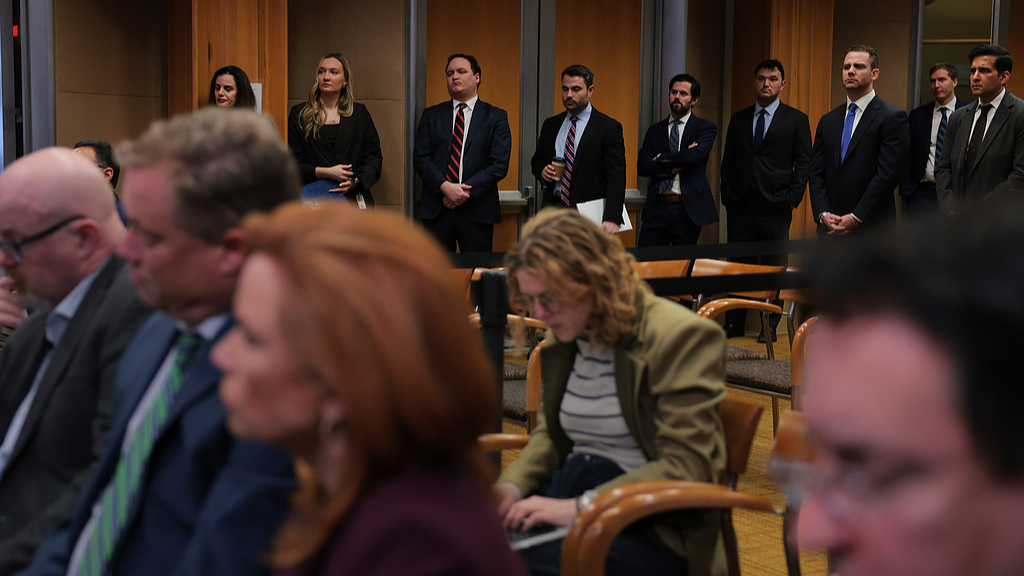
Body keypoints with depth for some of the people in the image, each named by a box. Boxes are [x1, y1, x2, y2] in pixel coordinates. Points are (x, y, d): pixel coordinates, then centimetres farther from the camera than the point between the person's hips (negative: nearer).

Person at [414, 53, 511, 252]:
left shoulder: (496, 117, 6)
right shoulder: (431, 115, 12)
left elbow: (500, 164, -3)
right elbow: (420, 159, 3)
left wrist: (467, 191, -12)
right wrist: (445, 187, -13)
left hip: (477, 211, -2)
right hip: (436, 211, 2)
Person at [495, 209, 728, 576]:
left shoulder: (682, 337, -11)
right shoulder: (565, 335, 13)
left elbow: (686, 469, -16)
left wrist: (580, 507, -25)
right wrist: (512, 486, 2)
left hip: (655, 531, -6)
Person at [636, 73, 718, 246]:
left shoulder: (706, 128, 4)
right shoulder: (655, 130, 14)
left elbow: (695, 156, -16)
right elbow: (642, 167, 2)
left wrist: (661, 159, -4)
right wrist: (676, 165, -10)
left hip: (688, 209, -2)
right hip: (657, 208, 3)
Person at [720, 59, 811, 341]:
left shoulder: (796, 120, 6)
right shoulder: (738, 120, 14)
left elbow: (803, 163, 2)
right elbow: (728, 162, 15)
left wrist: (793, 198, -7)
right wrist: (727, 195, 4)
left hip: (776, 206, -2)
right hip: (741, 206, 3)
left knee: (775, 268, 1)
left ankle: (770, 326, 10)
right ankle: (733, 323, 12)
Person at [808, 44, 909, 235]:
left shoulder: (892, 117, -3)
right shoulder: (827, 121, 15)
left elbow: (888, 174, -10)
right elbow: (816, 173, 11)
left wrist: (855, 218, -14)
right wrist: (823, 214, -6)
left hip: (871, 229, -5)